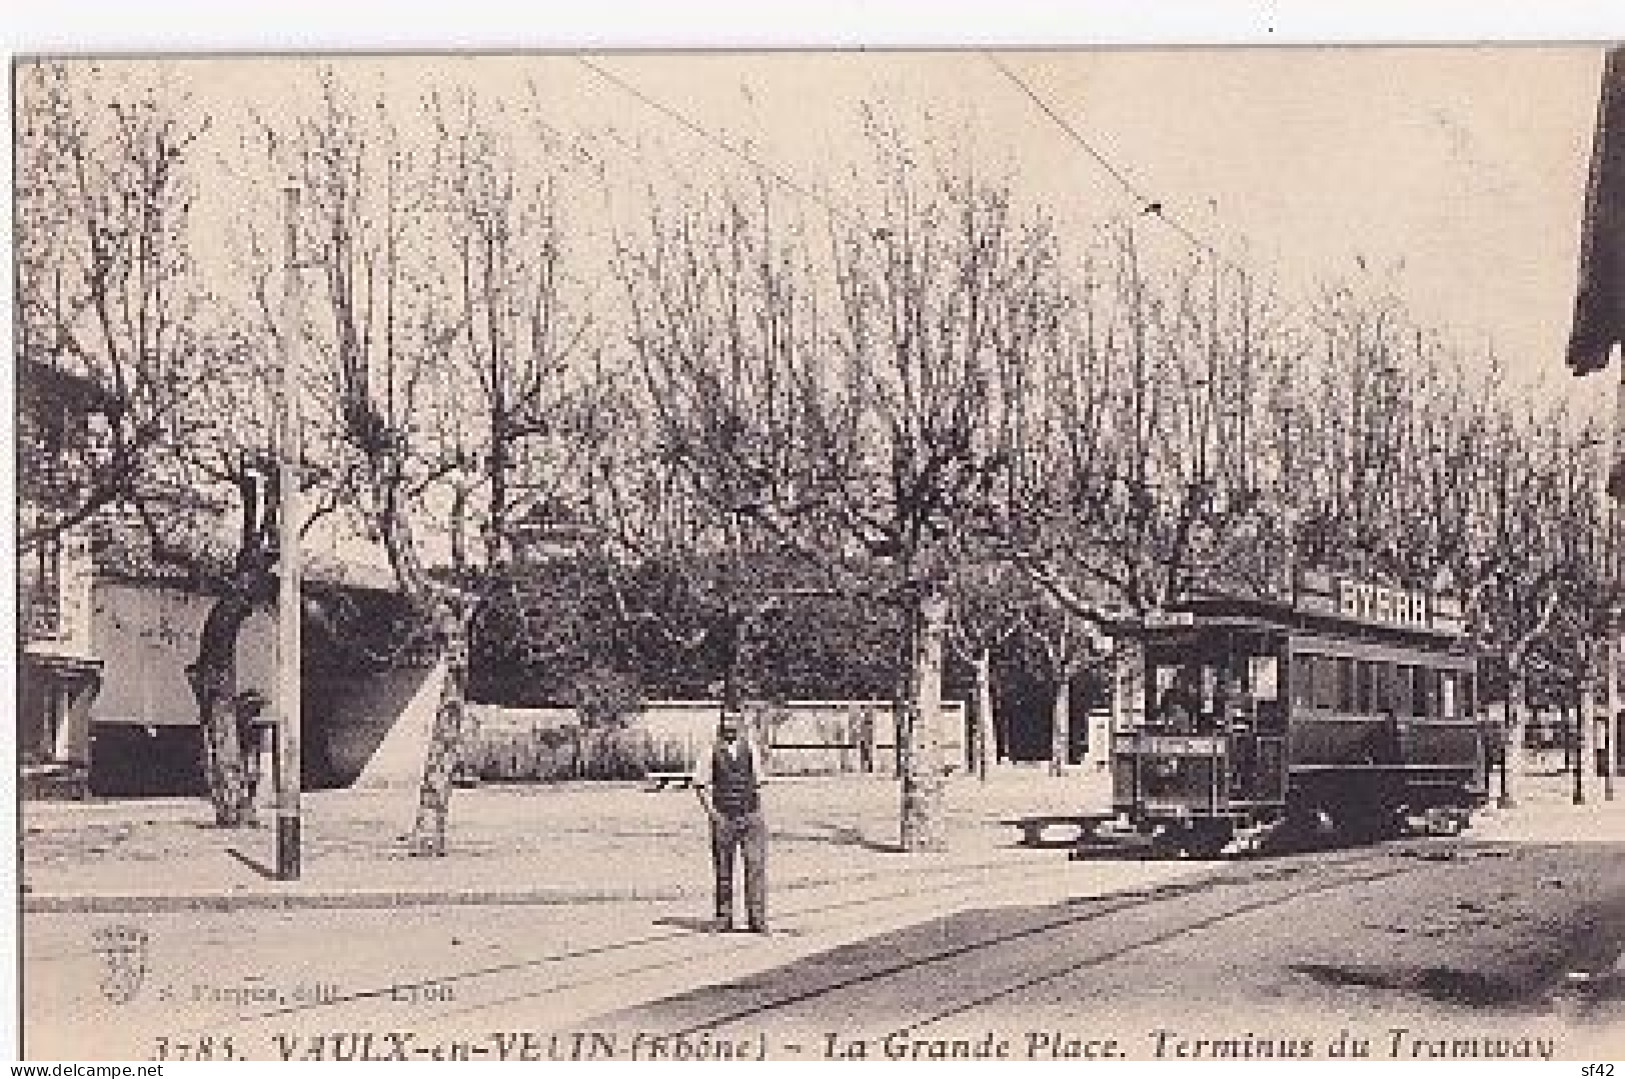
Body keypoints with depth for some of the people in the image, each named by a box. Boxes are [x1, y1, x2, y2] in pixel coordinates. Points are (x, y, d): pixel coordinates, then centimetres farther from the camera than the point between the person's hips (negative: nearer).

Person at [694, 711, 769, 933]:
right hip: (723, 818, -1)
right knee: (723, 870, 5)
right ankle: (724, 917, 16)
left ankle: (756, 918, -6)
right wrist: (711, 811, -7)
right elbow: (700, 785, 3)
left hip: (750, 816, 1)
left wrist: (759, 811, 12)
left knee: (756, 865, -8)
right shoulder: (711, 751, 0)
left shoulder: (750, 747, 7)